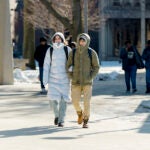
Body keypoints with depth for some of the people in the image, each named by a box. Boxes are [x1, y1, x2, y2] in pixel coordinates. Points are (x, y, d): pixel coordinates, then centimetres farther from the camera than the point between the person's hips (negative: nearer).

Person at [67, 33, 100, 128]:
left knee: (87, 102, -7)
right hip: (76, 82, 2)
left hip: (87, 82, -2)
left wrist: (90, 77, -11)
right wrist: (71, 77, -4)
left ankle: (85, 122, 7)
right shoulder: (73, 53, 1)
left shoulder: (92, 53, -4)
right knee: (75, 102, 0)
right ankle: (80, 113, 32)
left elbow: (96, 67, 0)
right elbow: (69, 66, 8)